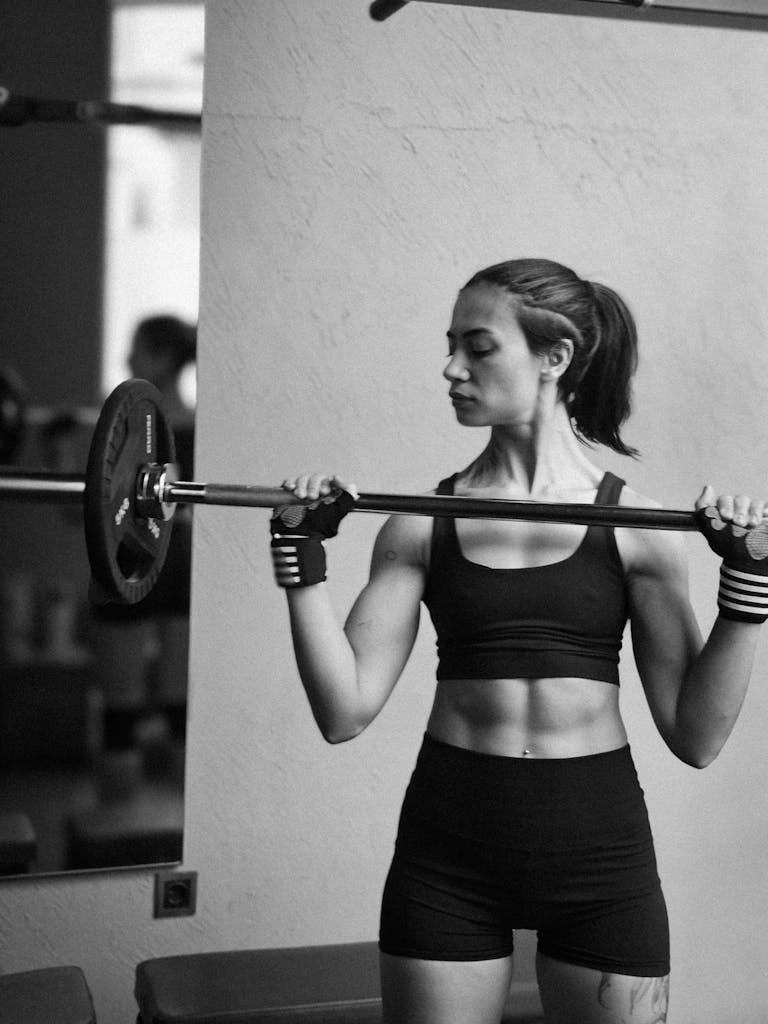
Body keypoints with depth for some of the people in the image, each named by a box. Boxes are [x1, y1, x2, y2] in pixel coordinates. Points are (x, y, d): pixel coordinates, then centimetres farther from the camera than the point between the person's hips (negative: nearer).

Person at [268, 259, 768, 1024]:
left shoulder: (634, 527, -3)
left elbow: (694, 737, -4)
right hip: (447, 849, 1)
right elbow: (344, 710, -5)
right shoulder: (423, 525, 0)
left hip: (599, 846, -1)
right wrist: (302, 556, -9)